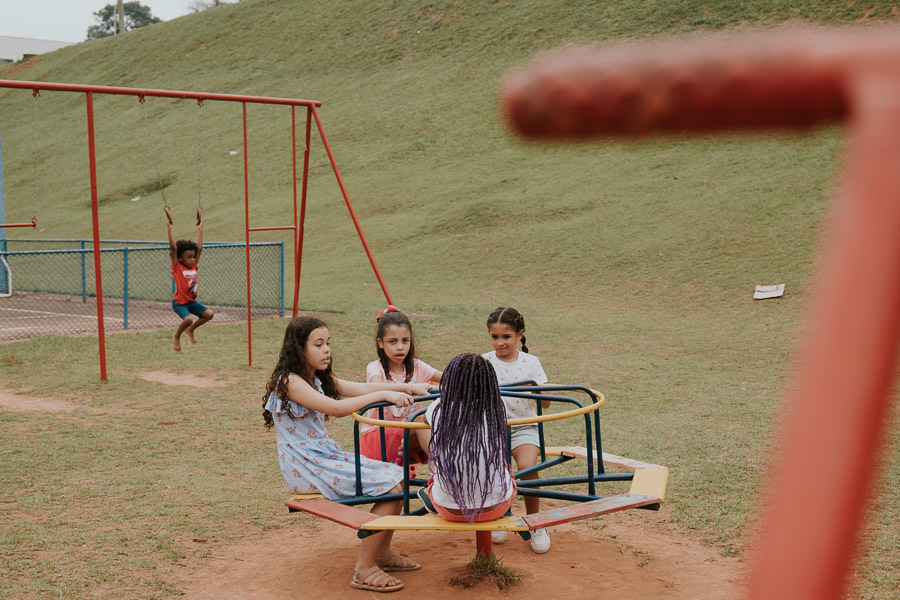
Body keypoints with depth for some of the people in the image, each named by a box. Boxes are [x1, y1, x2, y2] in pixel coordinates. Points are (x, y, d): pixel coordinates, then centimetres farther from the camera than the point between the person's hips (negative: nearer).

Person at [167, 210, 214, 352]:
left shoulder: (193, 266, 3)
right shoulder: (177, 267, -12)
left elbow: (199, 248, 5)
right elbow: (173, 248, -21)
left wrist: (200, 229, 6)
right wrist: (169, 229, -25)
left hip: (191, 301, 7)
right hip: (179, 302, -7)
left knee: (209, 314, -5)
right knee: (188, 319, -28)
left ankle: (190, 329, 18)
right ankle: (177, 337, 2)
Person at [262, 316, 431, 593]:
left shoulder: (320, 378, 12)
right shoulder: (290, 382, -17)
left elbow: (360, 388, 5)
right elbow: (335, 407, -28)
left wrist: (408, 387, -7)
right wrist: (384, 395, -31)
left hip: (326, 455, 9)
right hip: (305, 467, -9)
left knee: (397, 476, 3)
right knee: (391, 485, -17)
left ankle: (382, 553, 17)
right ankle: (364, 570, -11)